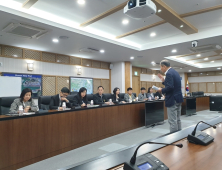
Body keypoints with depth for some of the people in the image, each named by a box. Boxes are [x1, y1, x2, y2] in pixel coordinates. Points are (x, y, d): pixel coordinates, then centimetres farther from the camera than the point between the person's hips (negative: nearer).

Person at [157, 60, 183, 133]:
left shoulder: (169, 73, -17)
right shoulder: (175, 72, 15)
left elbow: (170, 87, -26)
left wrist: (161, 90, -11)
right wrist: (163, 81, 11)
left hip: (172, 100, -11)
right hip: (178, 98, 11)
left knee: (172, 121, -3)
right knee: (177, 120, 17)